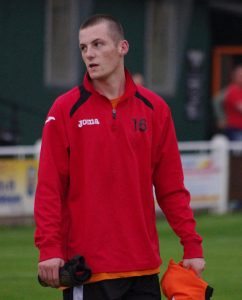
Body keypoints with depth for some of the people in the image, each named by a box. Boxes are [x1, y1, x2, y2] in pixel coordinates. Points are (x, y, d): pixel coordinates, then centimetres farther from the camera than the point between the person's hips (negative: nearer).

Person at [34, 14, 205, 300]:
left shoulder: (154, 108, 7)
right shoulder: (65, 109, -1)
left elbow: (171, 187, 8)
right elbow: (49, 187, -4)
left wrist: (192, 245, 2)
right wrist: (49, 247, -14)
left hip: (144, 267, 3)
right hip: (87, 269, -3)